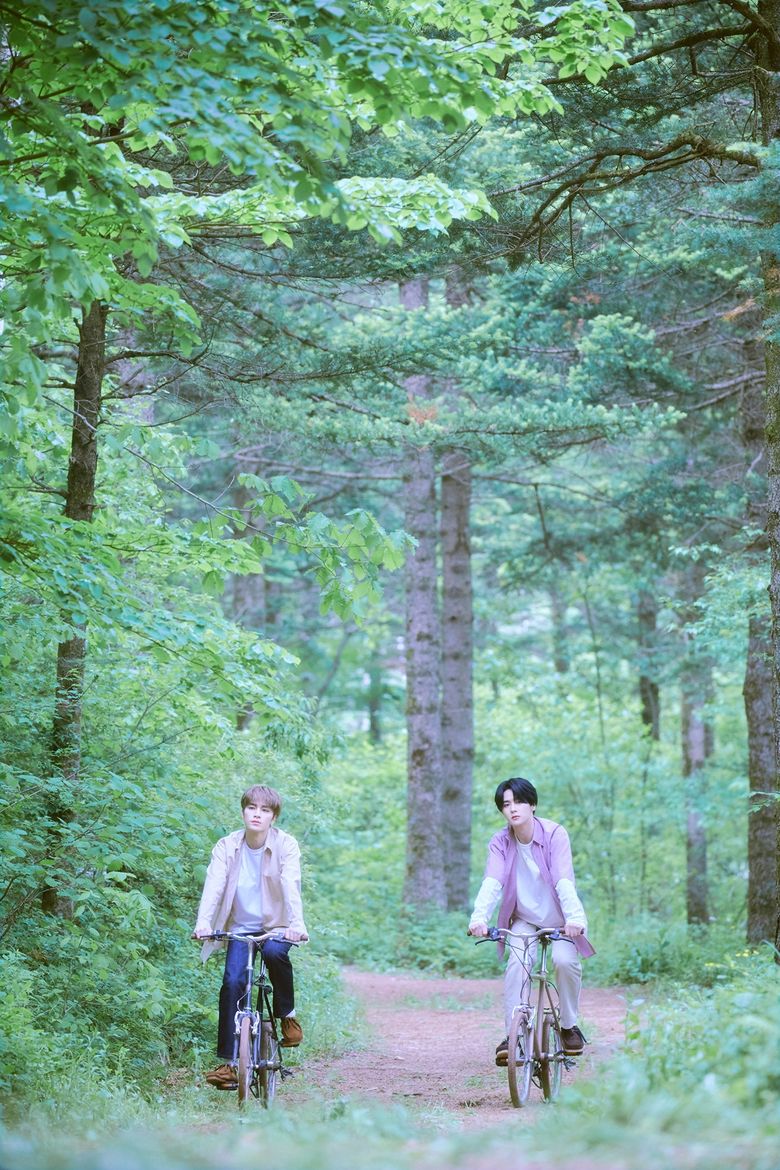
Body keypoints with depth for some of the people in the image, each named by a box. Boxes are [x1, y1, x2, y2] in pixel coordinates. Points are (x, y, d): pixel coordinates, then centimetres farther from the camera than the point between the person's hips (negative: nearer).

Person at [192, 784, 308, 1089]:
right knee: (232, 982, -18)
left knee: (274, 952, -35)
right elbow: (214, 885, -18)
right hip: (241, 928, 2)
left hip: (276, 926, -2)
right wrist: (203, 922, -35)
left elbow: (291, 886, -24)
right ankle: (228, 1062, -13)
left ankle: (287, 1014, -10)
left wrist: (297, 924, -41)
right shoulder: (226, 847, -5)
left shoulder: (286, 845, -10)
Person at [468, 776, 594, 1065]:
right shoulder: (500, 843, -10)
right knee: (517, 963, -24)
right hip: (524, 919, 1)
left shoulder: (554, 834, -17)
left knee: (565, 960, -24)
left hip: (558, 919, -1)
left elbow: (564, 881, -29)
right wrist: (479, 917, -43)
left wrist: (575, 917, -46)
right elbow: (492, 883, -24)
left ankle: (568, 1026, -1)